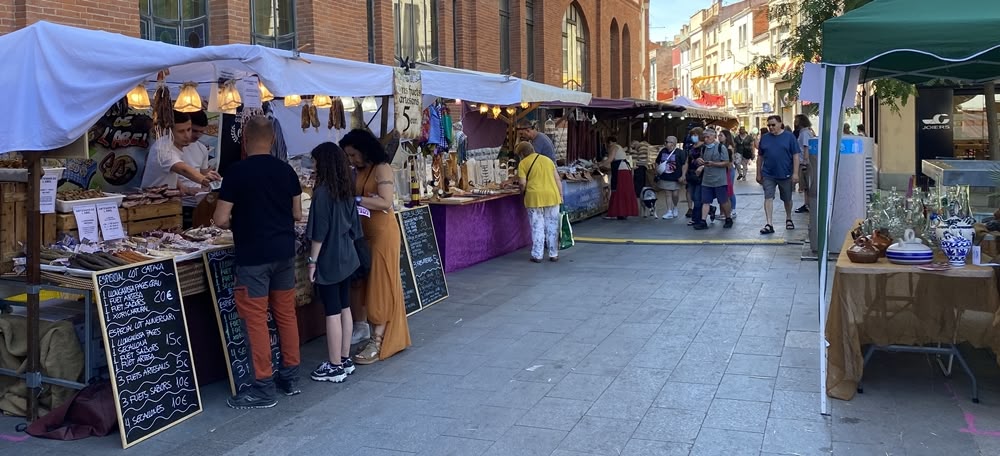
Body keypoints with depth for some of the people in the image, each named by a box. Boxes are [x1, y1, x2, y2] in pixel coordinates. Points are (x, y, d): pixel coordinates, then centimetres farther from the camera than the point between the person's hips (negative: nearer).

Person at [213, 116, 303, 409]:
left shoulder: (236, 172, -11)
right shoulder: (286, 170, 3)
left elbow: (220, 219, -11)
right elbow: (297, 214, 9)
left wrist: (238, 222, 9)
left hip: (253, 256, -5)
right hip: (284, 252, 6)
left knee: (256, 319, 1)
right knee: (286, 313, 13)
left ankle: (264, 388, 5)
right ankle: (291, 377, 23)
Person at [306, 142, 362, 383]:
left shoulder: (322, 191, -16)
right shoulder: (347, 190, 6)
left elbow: (319, 232, -16)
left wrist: (312, 260, -11)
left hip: (328, 260, -8)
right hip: (346, 257, 8)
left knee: (332, 312, -2)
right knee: (344, 308, 13)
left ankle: (335, 366, 4)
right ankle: (345, 360, 21)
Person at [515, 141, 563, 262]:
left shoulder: (523, 163, -1)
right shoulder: (548, 159, 13)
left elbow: (522, 183, -9)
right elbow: (557, 179, 11)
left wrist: (523, 189, 11)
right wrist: (560, 195, 16)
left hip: (535, 197, -3)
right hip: (552, 196, 3)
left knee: (537, 227, 4)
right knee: (552, 226, 10)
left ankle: (537, 255, 7)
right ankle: (554, 254, 14)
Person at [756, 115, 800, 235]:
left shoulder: (789, 136, -4)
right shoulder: (764, 137, 3)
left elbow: (795, 155, -5)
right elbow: (760, 156, 9)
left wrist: (795, 173, -11)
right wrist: (758, 173, 9)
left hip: (785, 174, -1)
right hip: (768, 175, 1)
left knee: (787, 199, 14)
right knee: (768, 198, -9)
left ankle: (788, 219, 35)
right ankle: (769, 224, -11)